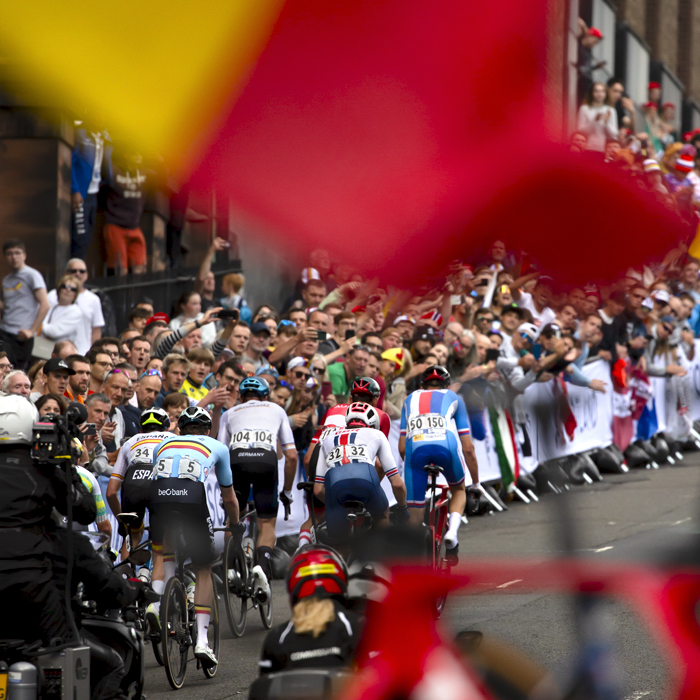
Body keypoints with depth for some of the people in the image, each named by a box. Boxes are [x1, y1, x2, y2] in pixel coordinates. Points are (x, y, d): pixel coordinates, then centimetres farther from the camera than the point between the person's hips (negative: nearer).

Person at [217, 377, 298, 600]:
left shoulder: (229, 414, 30)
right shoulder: (277, 410, 31)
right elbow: (291, 455, 24)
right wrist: (287, 490, 33)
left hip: (237, 458, 1)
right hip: (266, 458, 0)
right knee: (267, 524, 6)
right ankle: (263, 565, -18)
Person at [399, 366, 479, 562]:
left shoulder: (411, 399, 36)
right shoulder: (453, 398, 32)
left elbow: (402, 447, 29)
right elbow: (468, 448, 29)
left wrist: (412, 469, 45)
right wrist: (476, 483, 38)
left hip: (415, 445, 1)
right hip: (446, 443, -1)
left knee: (414, 518, 9)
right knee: (458, 489, 29)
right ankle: (452, 531, 3)